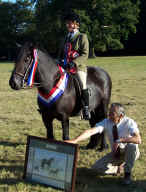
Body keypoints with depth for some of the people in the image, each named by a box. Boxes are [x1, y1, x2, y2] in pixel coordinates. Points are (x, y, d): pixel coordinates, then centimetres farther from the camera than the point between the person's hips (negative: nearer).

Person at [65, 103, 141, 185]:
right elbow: (91, 131, -30)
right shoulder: (106, 122, -18)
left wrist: (119, 140, -45)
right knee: (97, 167, -15)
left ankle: (127, 173, -13)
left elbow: (138, 140, -41)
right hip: (115, 153, 3)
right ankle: (118, 168, 12)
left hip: (129, 153, -3)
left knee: (132, 145, -38)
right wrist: (75, 140, -44)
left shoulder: (129, 122, -25)